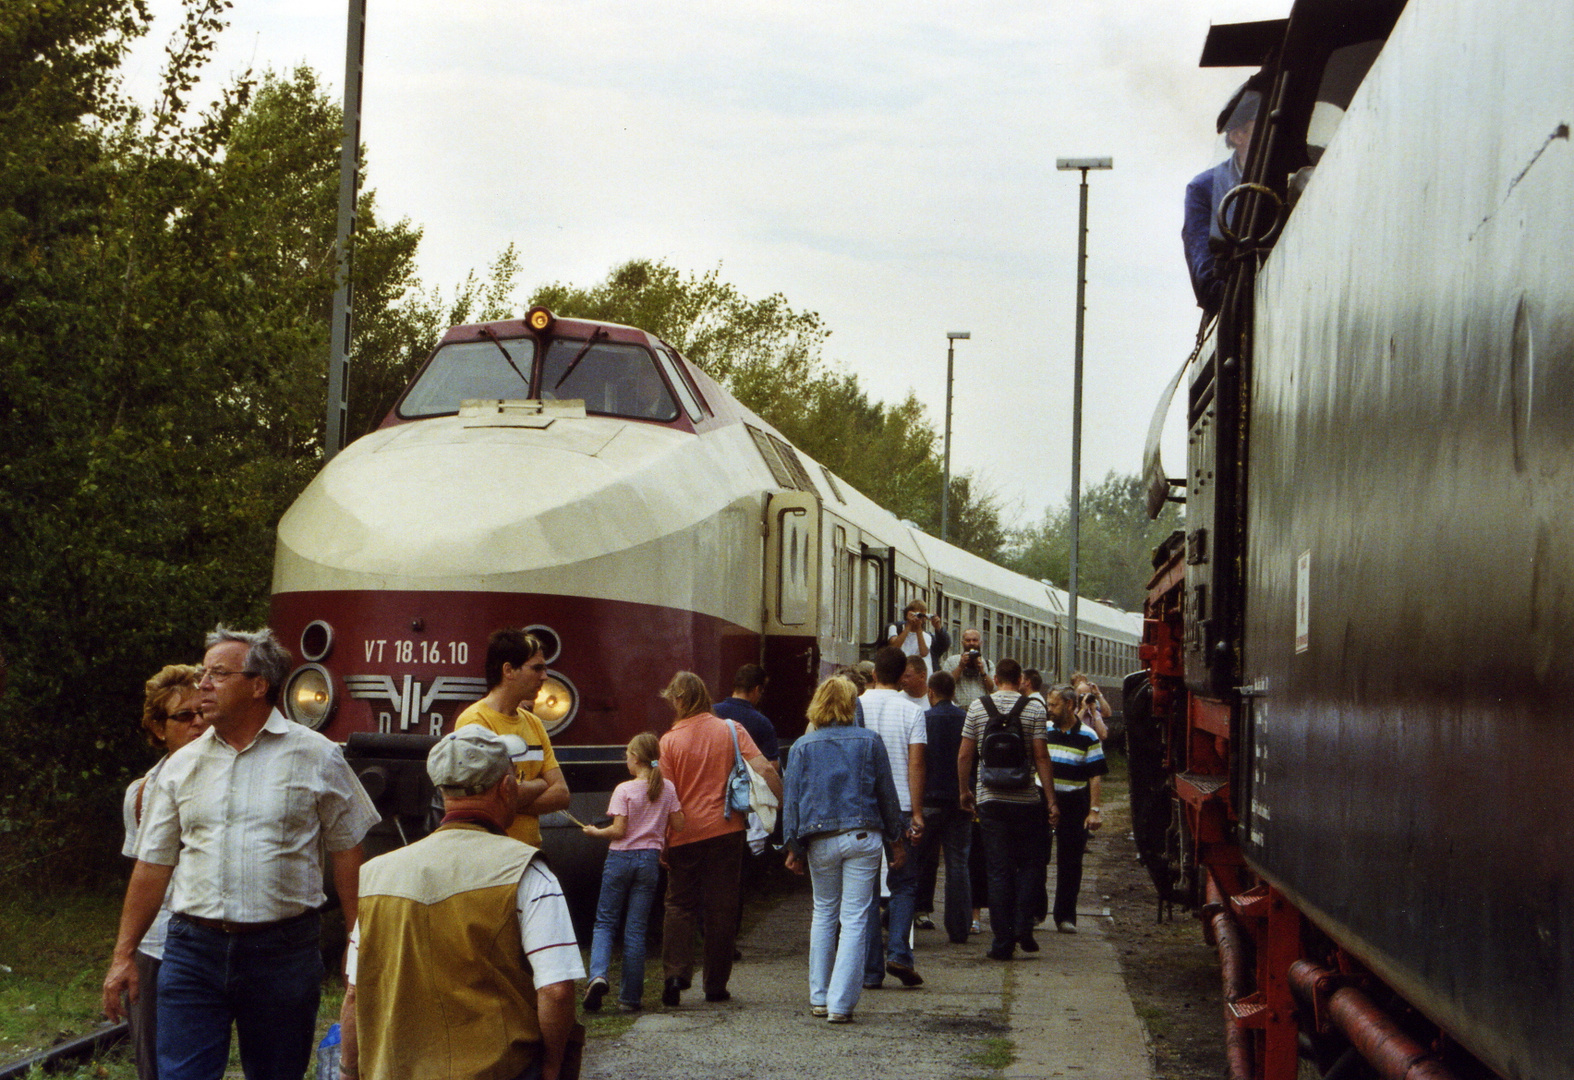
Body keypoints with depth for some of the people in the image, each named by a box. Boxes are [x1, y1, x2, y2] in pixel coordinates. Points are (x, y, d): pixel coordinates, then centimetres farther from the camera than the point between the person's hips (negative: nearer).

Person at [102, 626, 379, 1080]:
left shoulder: (316, 757, 1)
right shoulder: (182, 766, 9)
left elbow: (346, 854, 3)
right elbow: (153, 865, 12)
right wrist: (124, 956, 8)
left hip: (283, 952, -2)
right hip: (193, 948, 2)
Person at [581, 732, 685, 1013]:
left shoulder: (624, 790, -9)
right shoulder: (667, 788, 2)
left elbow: (618, 830, -13)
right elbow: (678, 826, 4)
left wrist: (595, 832, 4)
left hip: (621, 858, -3)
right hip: (650, 860, 3)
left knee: (605, 922, 8)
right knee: (636, 929, 6)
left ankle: (598, 974, -17)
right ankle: (630, 997, 6)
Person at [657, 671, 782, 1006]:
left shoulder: (670, 741, -5)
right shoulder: (731, 730, -1)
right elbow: (765, 770, -9)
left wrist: (663, 842, 3)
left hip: (685, 834, -1)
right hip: (725, 829, 1)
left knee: (679, 905, 10)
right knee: (721, 908, 8)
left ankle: (676, 973, -8)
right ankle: (716, 985, 9)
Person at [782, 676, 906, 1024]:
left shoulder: (803, 746, 3)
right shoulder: (869, 741, 2)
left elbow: (792, 799, 1)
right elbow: (887, 794, 7)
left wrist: (793, 846, 3)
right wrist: (896, 839, 14)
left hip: (820, 841, 1)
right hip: (862, 838, -1)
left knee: (824, 914, 17)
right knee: (854, 919, -1)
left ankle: (819, 997, 20)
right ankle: (841, 1003, -5)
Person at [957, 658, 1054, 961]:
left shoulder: (978, 707, 3)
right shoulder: (1034, 709, -2)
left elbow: (964, 755, 4)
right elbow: (1041, 756, -7)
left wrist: (964, 790, 16)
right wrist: (1050, 798, -3)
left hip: (990, 800, 1)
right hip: (1026, 800, -1)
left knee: (998, 871, 3)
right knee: (1028, 864, 13)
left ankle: (1002, 942, 2)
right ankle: (1024, 927, -1)